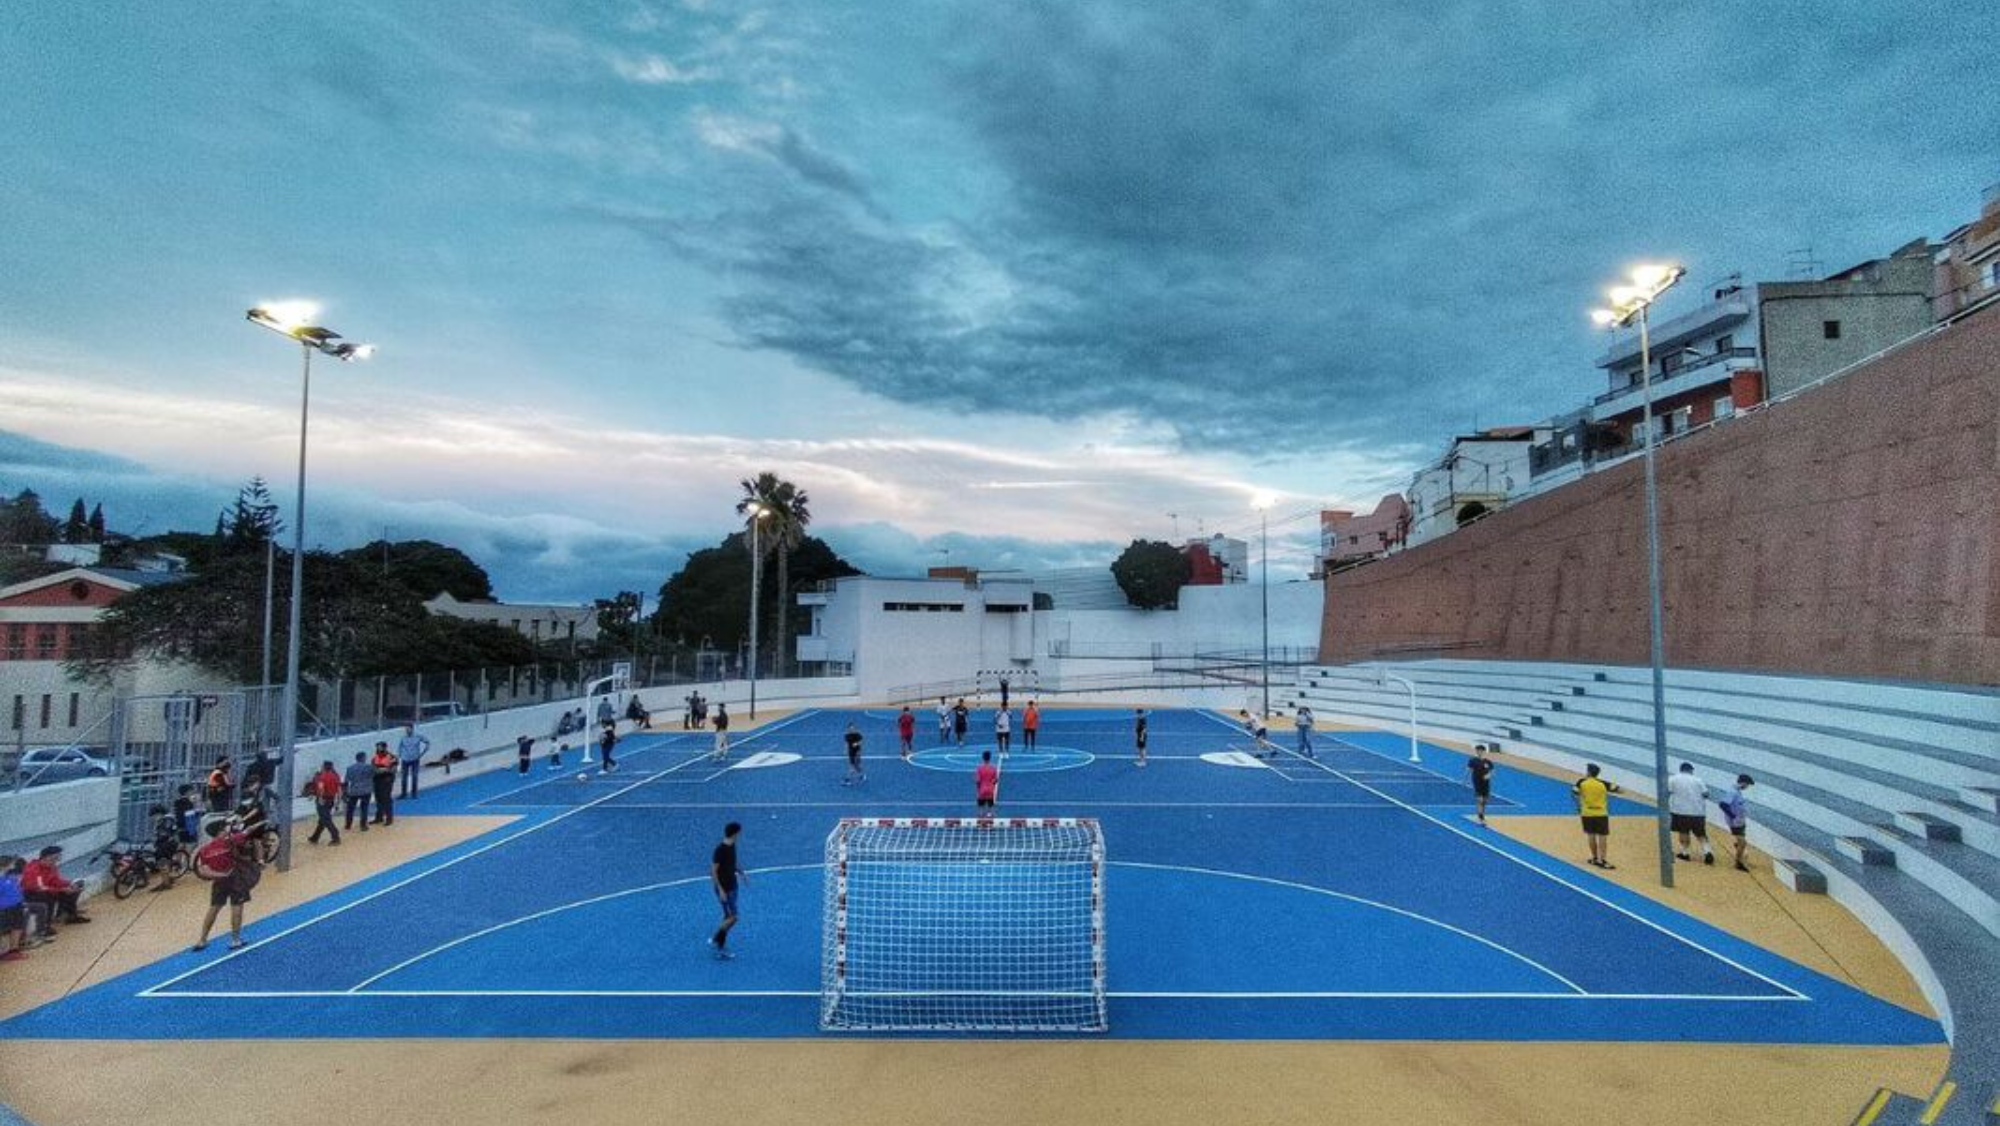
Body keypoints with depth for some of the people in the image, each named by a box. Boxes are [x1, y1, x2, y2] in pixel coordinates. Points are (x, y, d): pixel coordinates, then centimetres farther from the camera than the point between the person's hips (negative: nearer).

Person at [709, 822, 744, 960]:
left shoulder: (732, 846, 2)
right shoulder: (720, 849, -24)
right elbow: (713, 871, -21)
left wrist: (740, 872, 6)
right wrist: (721, 890, -22)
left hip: (732, 887, 9)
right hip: (724, 889, -9)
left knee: (728, 917, 13)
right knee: (732, 918, -6)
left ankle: (721, 947, 23)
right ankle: (715, 939, 11)